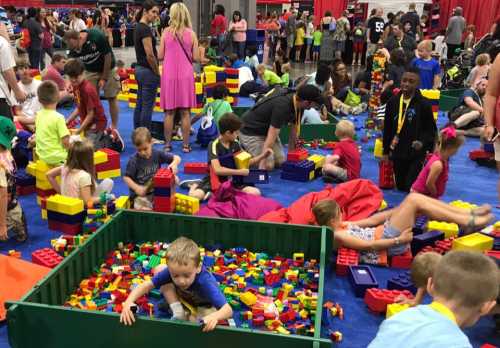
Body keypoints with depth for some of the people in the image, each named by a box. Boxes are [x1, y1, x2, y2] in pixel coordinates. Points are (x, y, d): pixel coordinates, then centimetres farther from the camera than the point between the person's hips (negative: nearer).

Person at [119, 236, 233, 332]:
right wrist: (128, 302, -45)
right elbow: (147, 285, -28)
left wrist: (214, 317, -71)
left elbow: (228, 310, -48)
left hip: (204, 305, -4)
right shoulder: (171, 271, -34)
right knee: (159, 269, -14)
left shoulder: (205, 282, -44)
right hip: (183, 296, 4)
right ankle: (179, 313, -13)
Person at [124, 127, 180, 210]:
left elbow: (177, 158, 0)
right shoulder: (133, 160, -10)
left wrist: (174, 164, -24)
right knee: (142, 209, -32)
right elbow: (126, 177, -7)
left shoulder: (157, 154, -3)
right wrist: (136, 188, -23)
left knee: (174, 179, -16)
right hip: (141, 193, -4)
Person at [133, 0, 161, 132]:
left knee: (140, 105, 12)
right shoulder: (145, 28, -15)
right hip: (148, 71, -10)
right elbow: (150, 54, -20)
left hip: (139, 68, 10)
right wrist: (157, 73, -9)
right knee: (147, 106, -4)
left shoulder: (138, 27, 14)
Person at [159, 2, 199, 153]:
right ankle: (185, 144, 8)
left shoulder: (166, 32, -1)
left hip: (169, 76, 0)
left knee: (169, 112, 6)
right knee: (185, 112, 4)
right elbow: (196, 58, -2)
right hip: (186, 76, 0)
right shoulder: (191, 33, -2)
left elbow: (160, 56, 0)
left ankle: (167, 144, 11)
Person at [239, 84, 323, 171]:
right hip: (250, 132, -8)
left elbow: (294, 131, 1)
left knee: (281, 162, -1)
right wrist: (263, 164, -38)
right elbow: (271, 136, -37)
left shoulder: (298, 105, -9)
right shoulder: (282, 106, -35)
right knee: (268, 165, -18)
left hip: (266, 129, 9)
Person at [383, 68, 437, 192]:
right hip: (397, 152, 4)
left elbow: (431, 129, -5)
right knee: (400, 186, 17)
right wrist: (386, 151, 8)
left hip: (416, 153, -4)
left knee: (411, 187, -8)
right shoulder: (393, 102, 0)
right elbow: (387, 128, 6)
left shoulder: (424, 104, -11)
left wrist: (423, 142, -23)